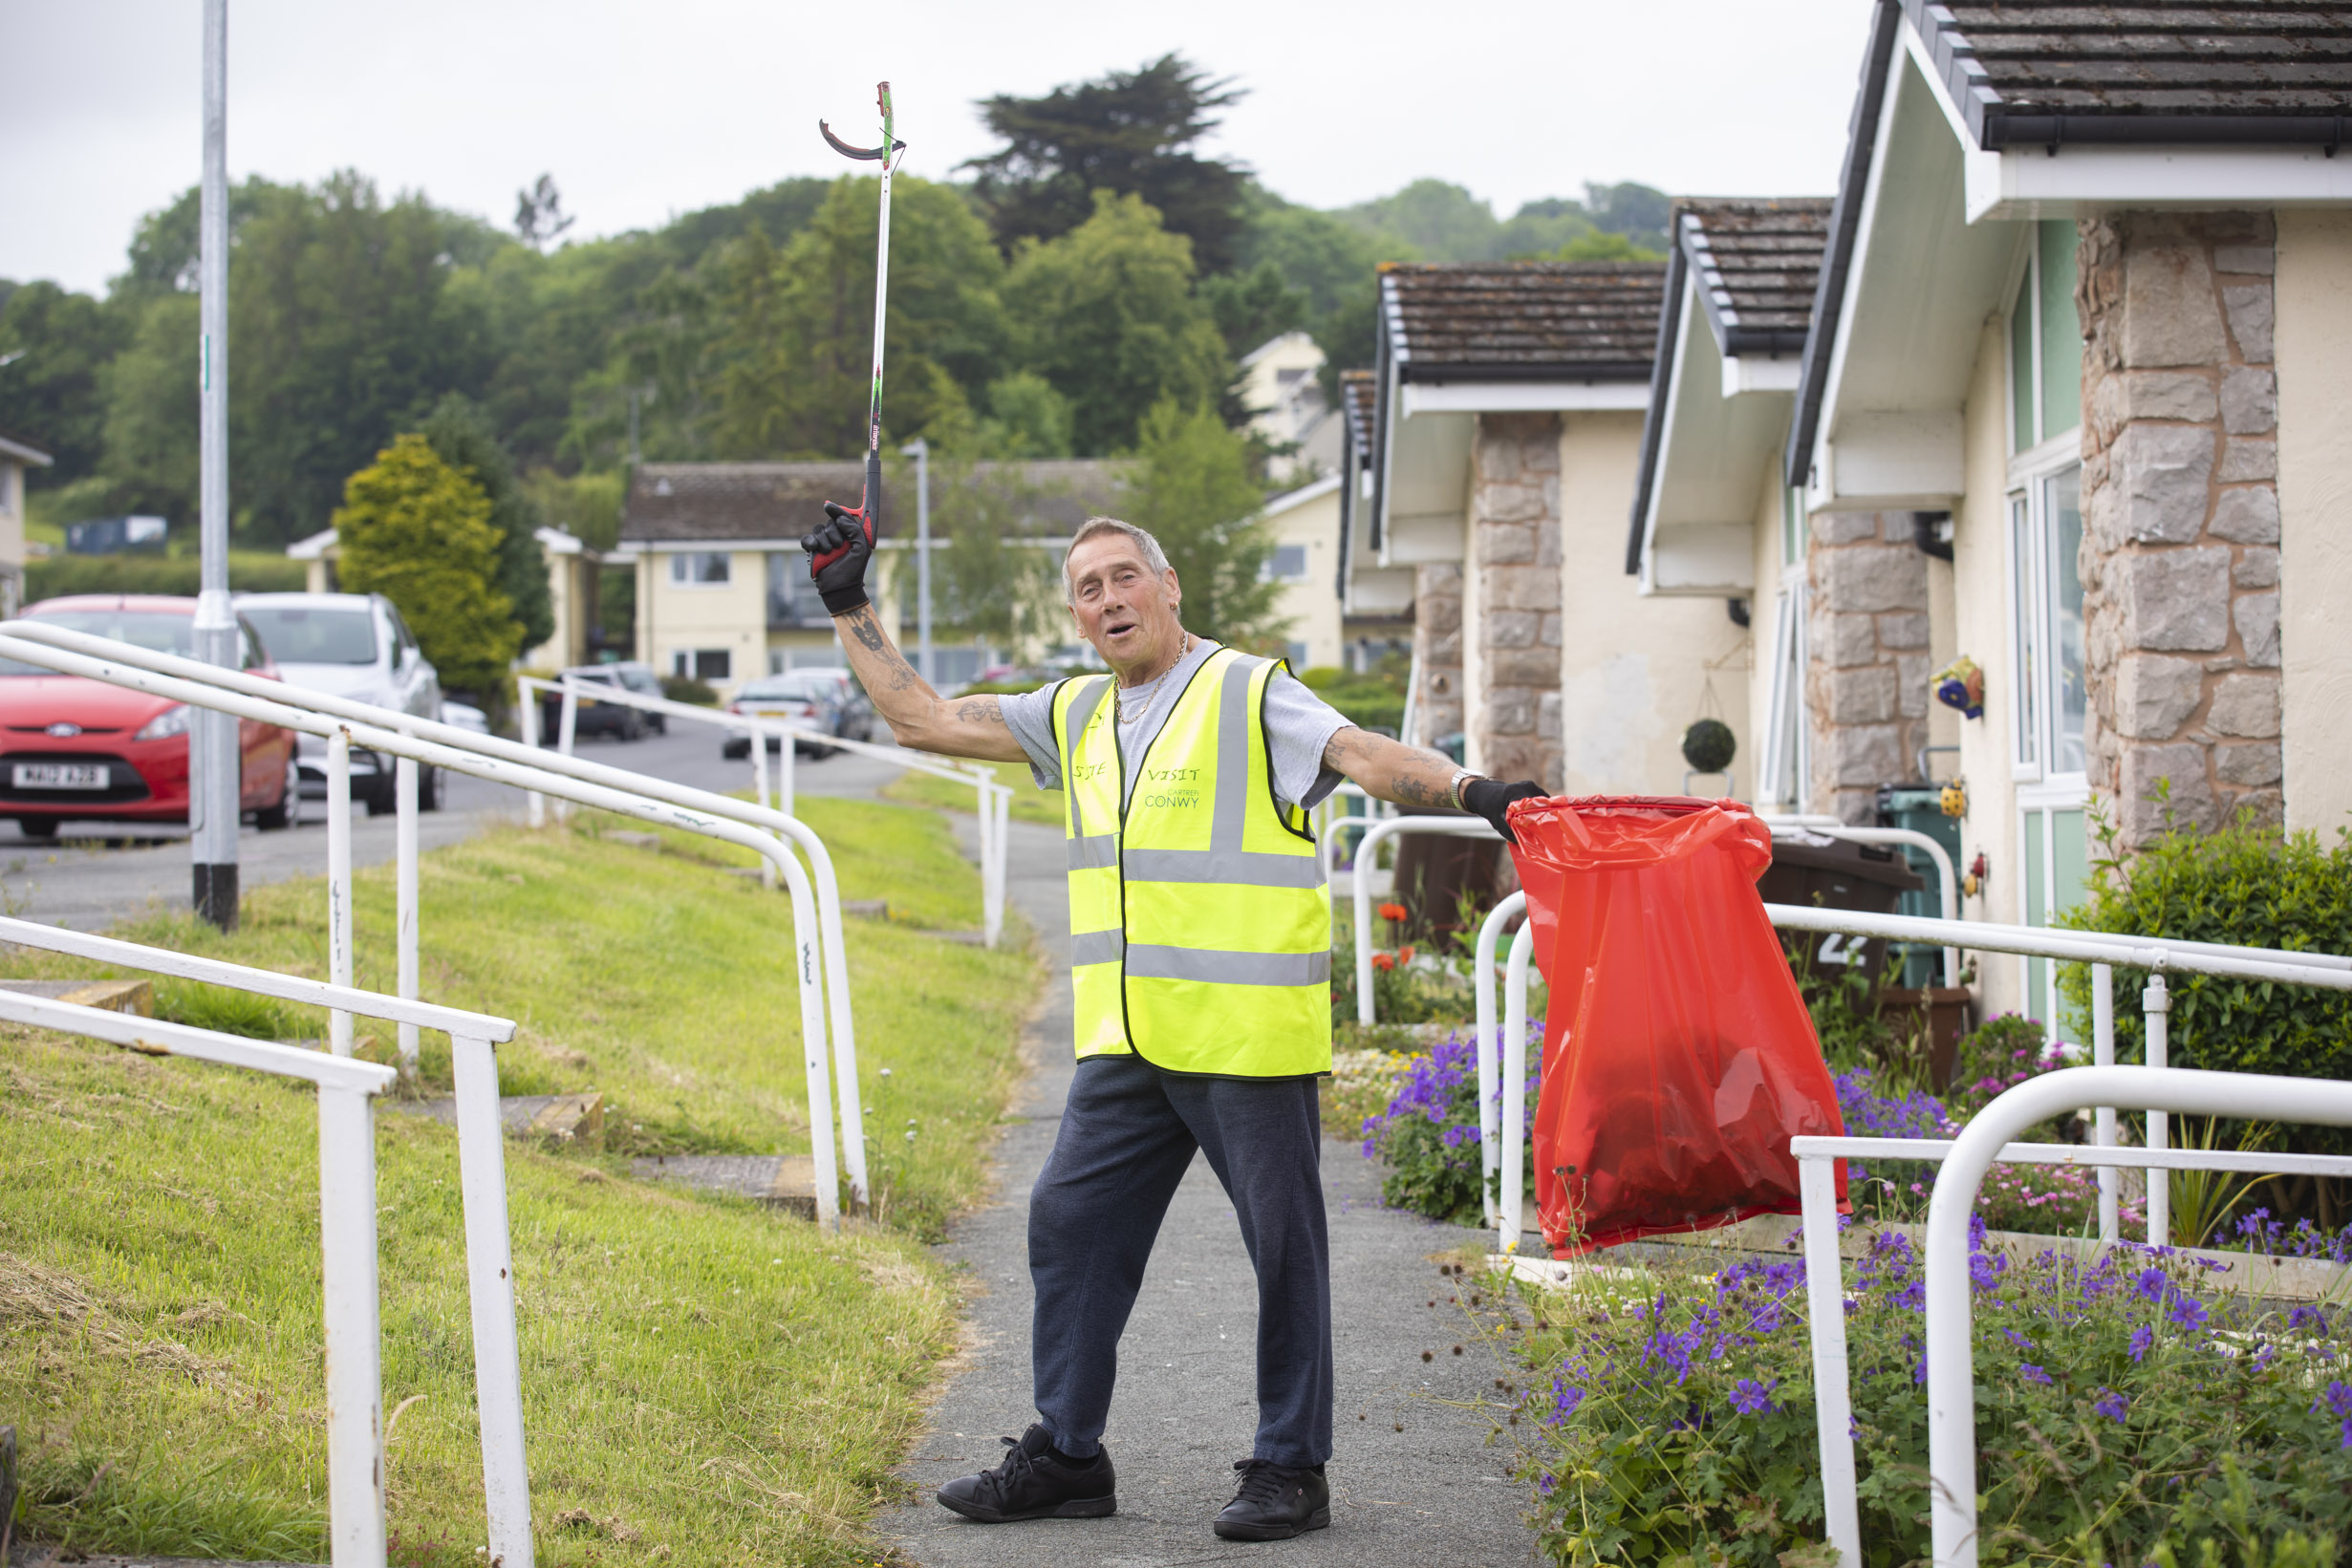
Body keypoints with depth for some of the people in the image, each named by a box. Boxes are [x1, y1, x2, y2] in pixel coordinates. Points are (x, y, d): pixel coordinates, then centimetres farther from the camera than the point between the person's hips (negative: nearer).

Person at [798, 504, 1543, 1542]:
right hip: (1126, 1044, 7)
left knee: (1283, 1245, 1)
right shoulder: (1077, 717, 14)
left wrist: (1466, 790, -39)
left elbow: (1361, 754, -21)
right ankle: (1065, 1456, 19)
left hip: (1248, 1037, -6)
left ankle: (1290, 1468, 11)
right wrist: (850, 609, 18)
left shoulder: (1248, 695, -6)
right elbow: (922, 719, 19)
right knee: (1070, 1222, 8)